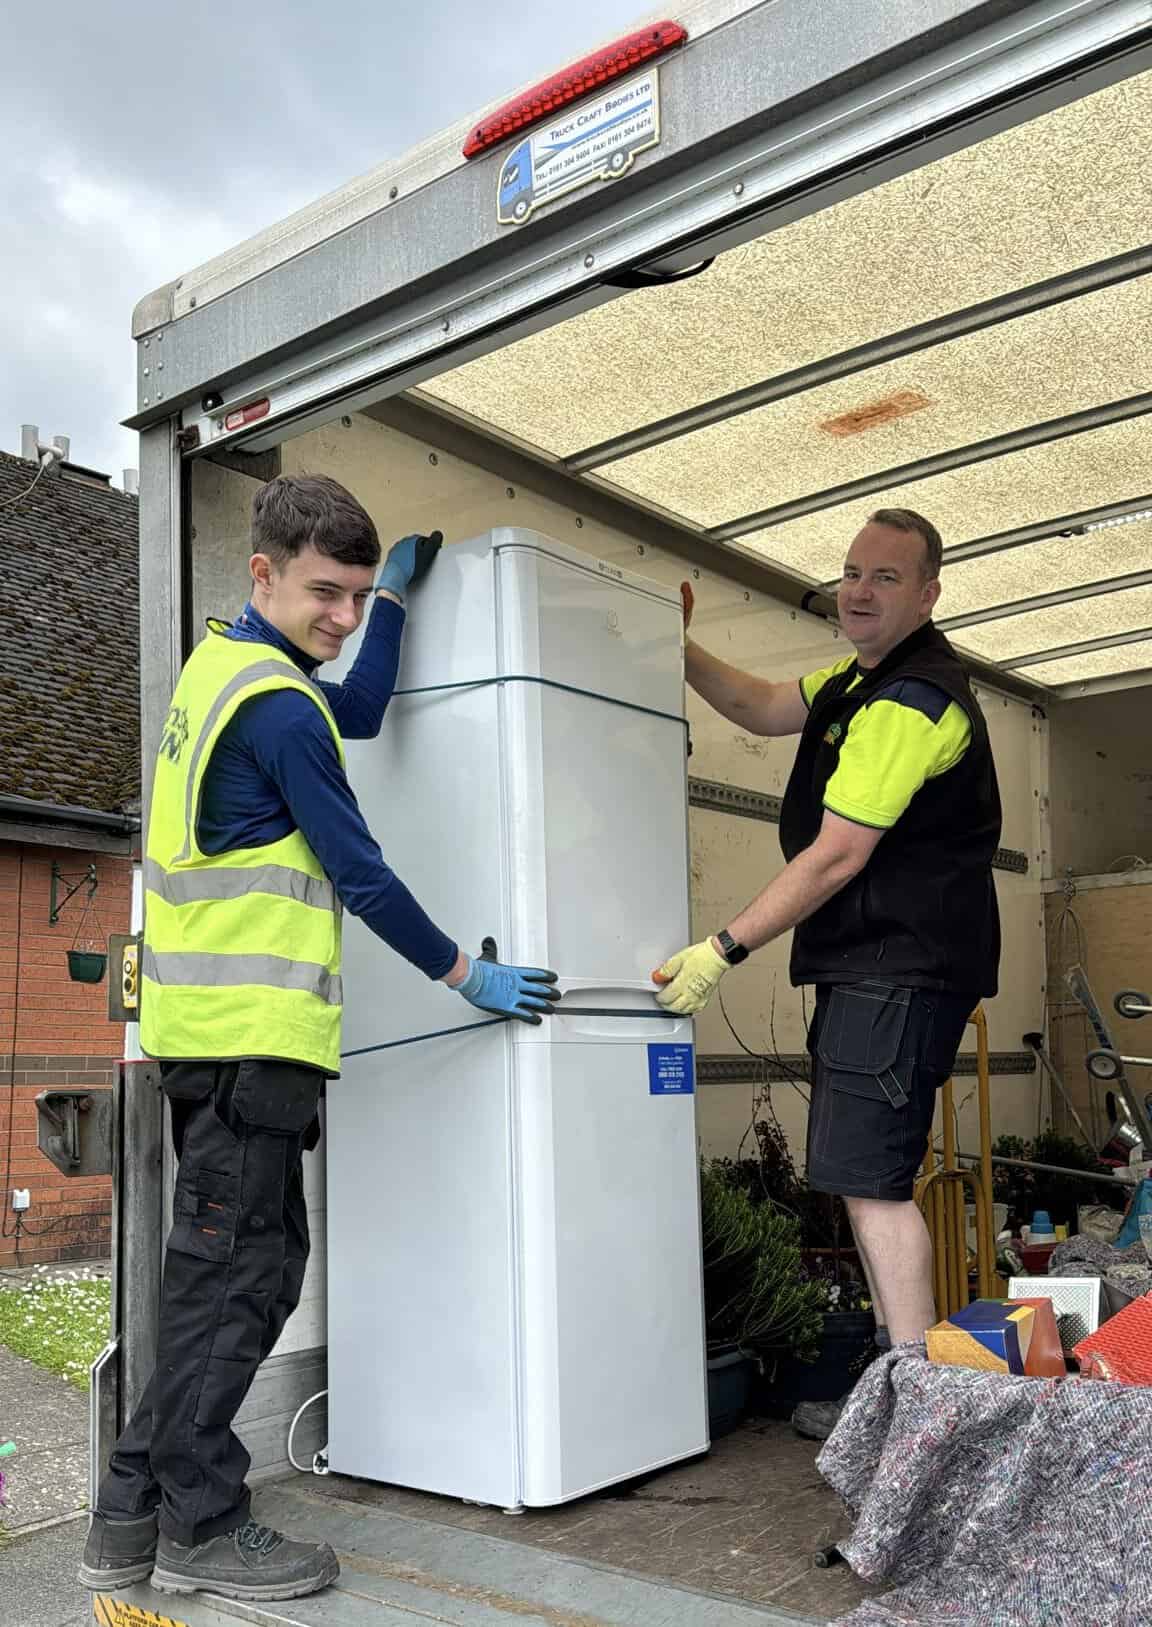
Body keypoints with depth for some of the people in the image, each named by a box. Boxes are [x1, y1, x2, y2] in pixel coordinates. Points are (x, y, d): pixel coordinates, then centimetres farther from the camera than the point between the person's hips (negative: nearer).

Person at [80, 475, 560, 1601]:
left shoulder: (220, 662, 15)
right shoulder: (279, 708, -14)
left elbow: (360, 712, 25)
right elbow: (358, 872, -13)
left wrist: (394, 592, 26)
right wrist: (464, 974, -3)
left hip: (209, 1025, 10)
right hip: (251, 1032, -10)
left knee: (226, 1275, 16)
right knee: (235, 1278, 0)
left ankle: (134, 1513, 23)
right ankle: (200, 1531, 11)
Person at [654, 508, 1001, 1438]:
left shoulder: (909, 703, -17)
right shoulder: (863, 679, 16)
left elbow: (837, 857, -20)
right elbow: (761, 708, 26)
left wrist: (724, 951, -17)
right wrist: (676, 648, 13)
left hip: (902, 967, -11)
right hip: (872, 966, 11)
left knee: (871, 1177, -11)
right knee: (868, 1176, 13)